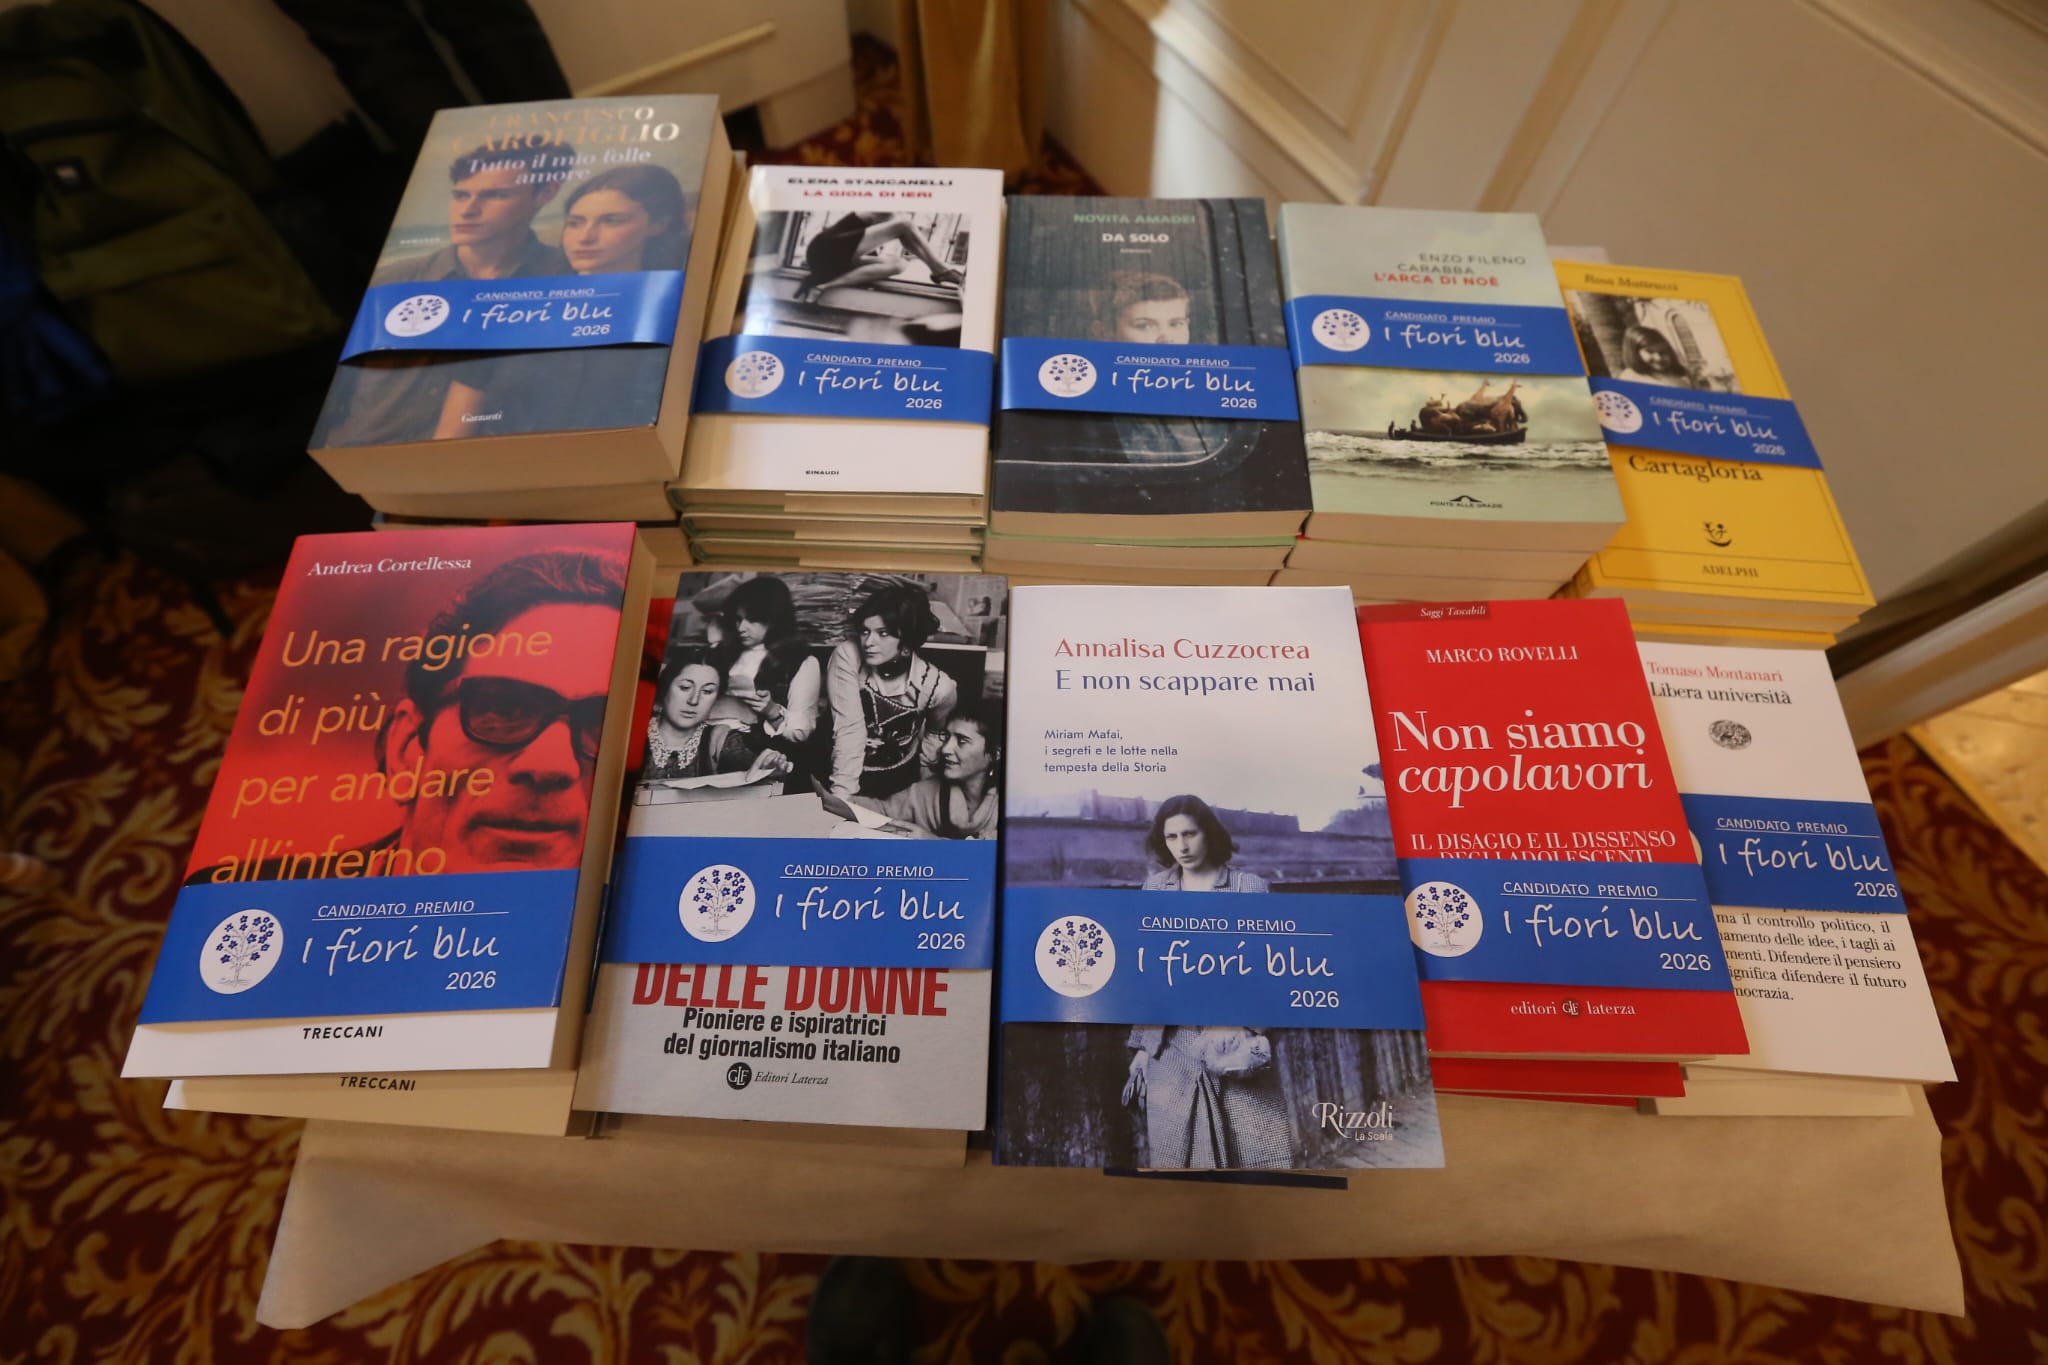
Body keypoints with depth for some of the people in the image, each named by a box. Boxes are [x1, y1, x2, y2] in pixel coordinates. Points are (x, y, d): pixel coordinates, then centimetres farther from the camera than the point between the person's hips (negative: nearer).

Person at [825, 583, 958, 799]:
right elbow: (849, 730, -23)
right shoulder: (847, 655, -19)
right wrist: (842, 794, -31)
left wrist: (924, 775, 13)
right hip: (846, 772, -1)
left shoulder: (938, 686, -16)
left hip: (899, 782, 1)